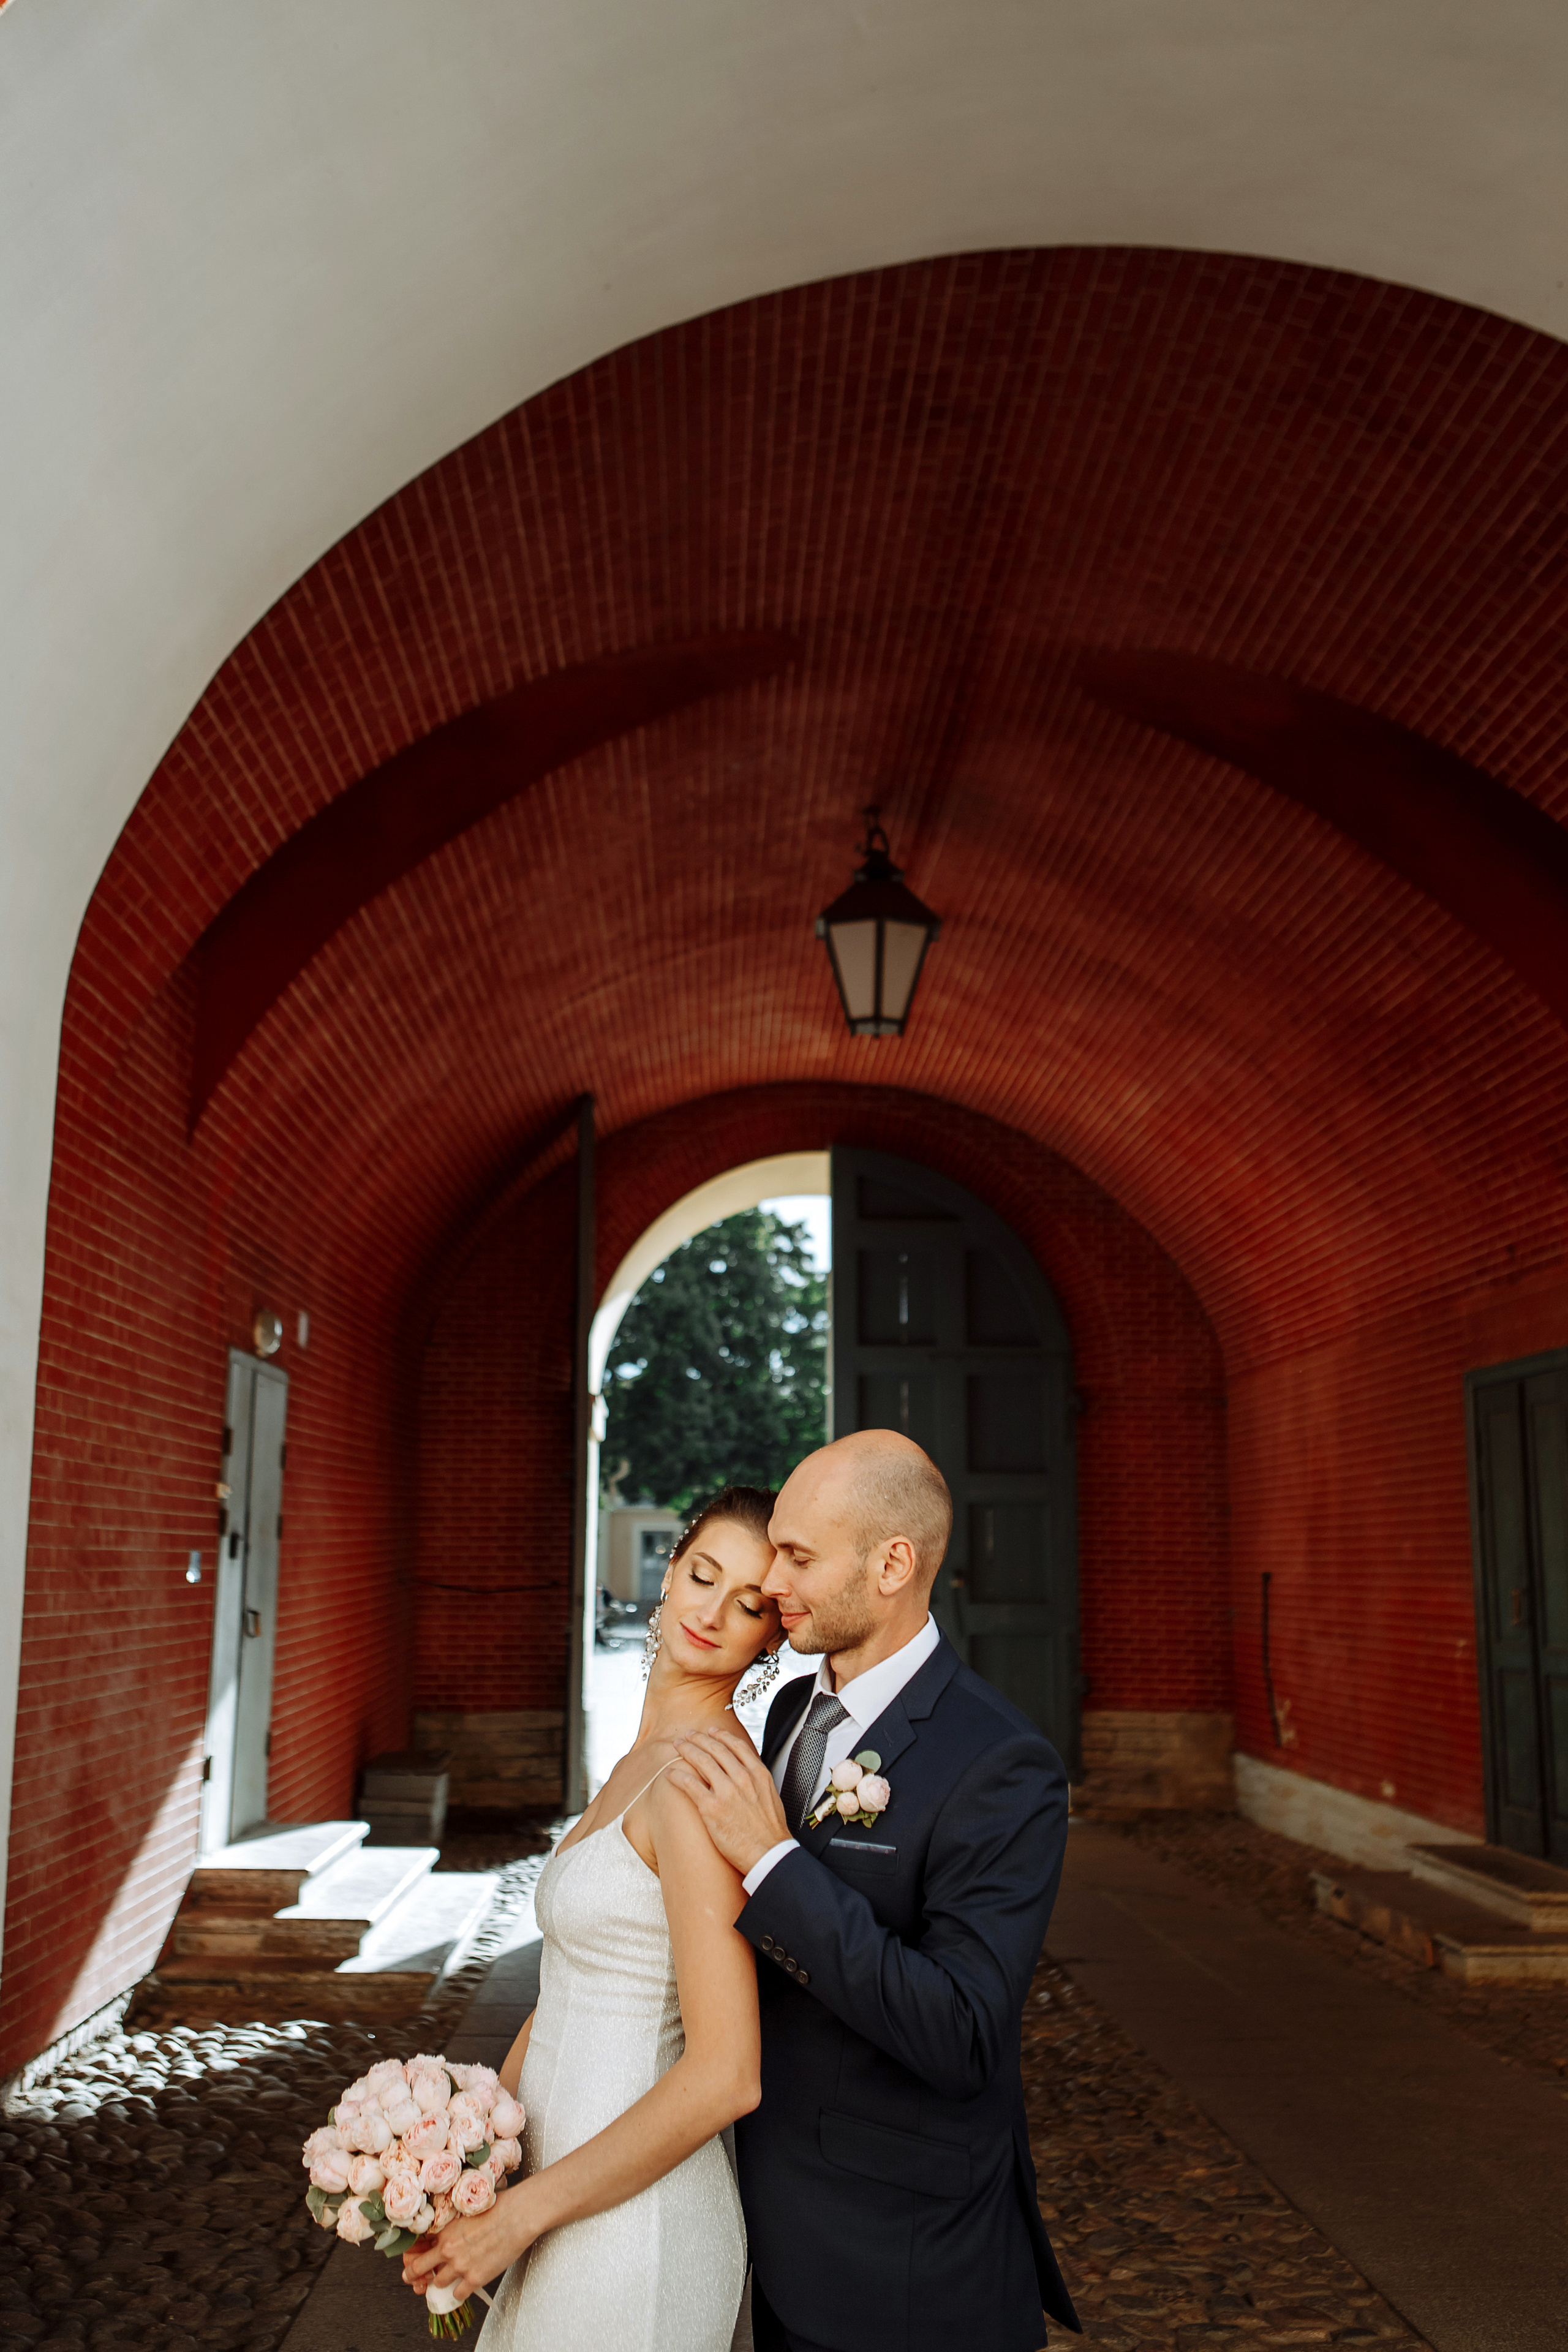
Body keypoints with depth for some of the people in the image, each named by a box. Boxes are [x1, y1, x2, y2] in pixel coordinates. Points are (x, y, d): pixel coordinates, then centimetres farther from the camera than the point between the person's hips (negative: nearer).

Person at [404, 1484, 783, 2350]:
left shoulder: (698, 1777, -22)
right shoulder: (645, 1759, 7)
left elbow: (726, 2074, -25)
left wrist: (518, 2215, -17)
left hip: (627, 2235, -8)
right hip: (576, 2200, 8)